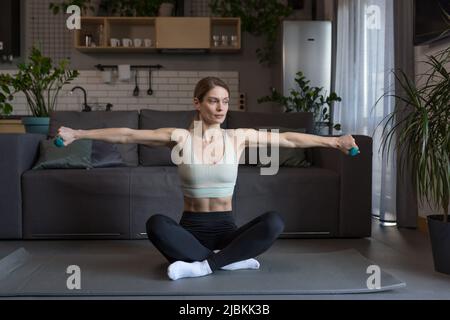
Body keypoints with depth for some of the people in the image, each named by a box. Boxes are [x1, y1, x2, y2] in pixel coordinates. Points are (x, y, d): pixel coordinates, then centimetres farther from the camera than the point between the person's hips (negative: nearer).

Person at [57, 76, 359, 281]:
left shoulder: (239, 136, 1)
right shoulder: (180, 137, -4)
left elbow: (289, 138, 5)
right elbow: (126, 135, -4)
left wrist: (333, 141, 6)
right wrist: (79, 134, -6)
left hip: (226, 229, 2)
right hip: (191, 228, -1)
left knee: (275, 221, -27)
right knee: (156, 224, -34)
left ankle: (202, 266, -25)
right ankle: (230, 260, -25)